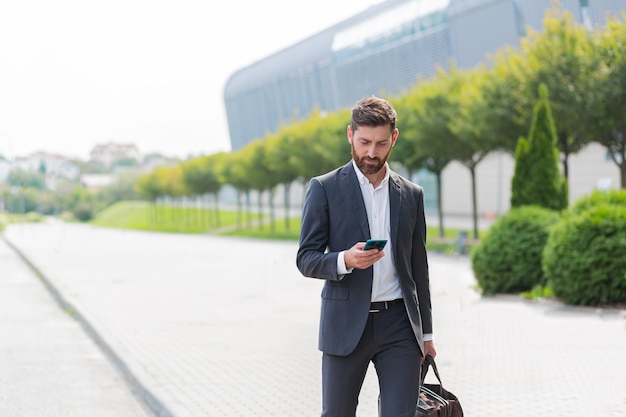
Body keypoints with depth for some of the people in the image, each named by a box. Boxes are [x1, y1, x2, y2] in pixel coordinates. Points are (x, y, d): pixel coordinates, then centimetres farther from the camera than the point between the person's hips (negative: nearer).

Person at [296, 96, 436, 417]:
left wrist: (426, 332, 16)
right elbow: (305, 259, -3)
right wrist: (345, 260, -24)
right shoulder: (324, 189, 0)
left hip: (398, 323, 2)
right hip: (346, 325, -2)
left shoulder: (411, 195, 11)